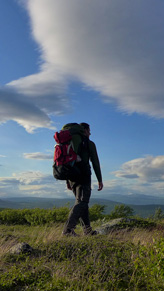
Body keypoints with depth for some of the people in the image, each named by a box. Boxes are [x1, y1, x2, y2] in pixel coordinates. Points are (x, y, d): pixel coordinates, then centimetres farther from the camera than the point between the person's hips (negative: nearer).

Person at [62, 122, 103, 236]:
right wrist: (100, 180, 0)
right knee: (81, 202, -9)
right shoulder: (89, 143, 0)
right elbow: (95, 162, -4)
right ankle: (68, 228, -21)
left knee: (82, 202, 13)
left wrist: (68, 181, 20)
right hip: (84, 176, -7)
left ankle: (88, 230, 14)